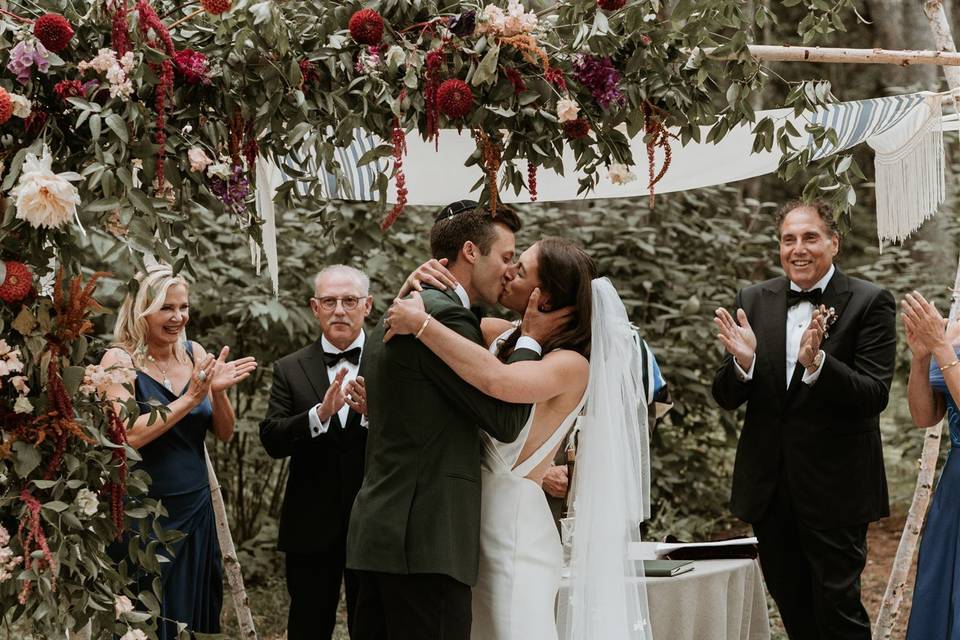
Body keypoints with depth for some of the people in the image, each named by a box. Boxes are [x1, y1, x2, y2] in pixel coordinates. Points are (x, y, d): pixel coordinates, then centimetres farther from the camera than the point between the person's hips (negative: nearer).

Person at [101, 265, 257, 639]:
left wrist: (218, 392, -13)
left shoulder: (194, 354, 5)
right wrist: (190, 399, -20)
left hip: (195, 509, 5)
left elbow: (224, 434, 6)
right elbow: (126, 436, -21)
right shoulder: (120, 360, -10)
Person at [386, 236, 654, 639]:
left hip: (514, 523, -7)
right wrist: (421, 282, -3)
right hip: (473, 515, 7)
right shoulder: (506, 337, 7)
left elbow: (498, 381, -34)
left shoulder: (571, 365, -14)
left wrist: (421, 324, -27)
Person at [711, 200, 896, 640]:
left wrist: (817, 362, -32)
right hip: (769, 485, 5)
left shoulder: (870, 303, -8)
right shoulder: (754, 301, 4)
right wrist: (742, 362, -19)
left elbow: (875, 396, -16)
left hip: (834, 486, -4)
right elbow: (726, 398, 3)